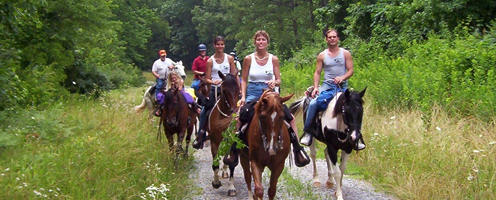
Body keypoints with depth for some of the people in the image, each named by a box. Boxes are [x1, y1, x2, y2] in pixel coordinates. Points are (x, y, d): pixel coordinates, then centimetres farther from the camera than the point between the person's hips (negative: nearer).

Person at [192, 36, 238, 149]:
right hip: (214, 89, 0)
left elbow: (234, 75, 6)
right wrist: (214, 82, -22)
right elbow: (207, 79, -1)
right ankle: (200, 136, 10)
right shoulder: (210, 61, 0)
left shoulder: (229, 58, 4)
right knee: (204, 112, -1)